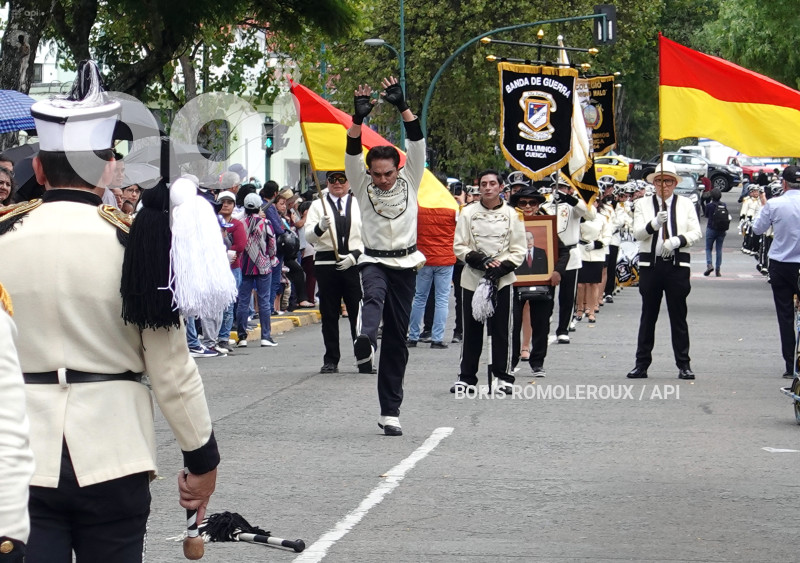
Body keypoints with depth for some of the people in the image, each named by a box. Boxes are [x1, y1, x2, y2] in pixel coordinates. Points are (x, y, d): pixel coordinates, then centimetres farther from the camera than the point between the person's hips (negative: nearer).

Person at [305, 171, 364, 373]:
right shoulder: (318, 205, 10)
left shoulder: (360, 205, 10)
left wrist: (354, 256, -10)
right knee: (329, 315, 3)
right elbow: (308, 235, -2)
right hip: (326, 264, 1)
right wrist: (320, 227, -25)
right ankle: (331, 361, 8)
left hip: (354, 264, -1)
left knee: (358, 313, -4)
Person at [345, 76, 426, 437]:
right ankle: (365, 342, -66)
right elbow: (352, 156, -13)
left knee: (397, 339, 1)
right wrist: (358, 120, -25)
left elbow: (417, 145, -8)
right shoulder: (363, 187, 2)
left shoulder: (410, 181, 4)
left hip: (405, 264, 1)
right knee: (374, 296, -37)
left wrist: (403, 107, -17)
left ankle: (390, 413, 4)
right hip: (374, 261, -1)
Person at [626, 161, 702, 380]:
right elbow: (638, 233, -6)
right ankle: (642, 363, 10)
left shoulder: (686, 204, 8)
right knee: (648, 315, 5)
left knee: (678, 315, 2)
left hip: (677, 265, 0)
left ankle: (684, 364, 6)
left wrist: (678, 240, -17)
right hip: (650, 264, 0)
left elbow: (696, 233, 1)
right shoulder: (643, 205, 7)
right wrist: (655, 224, -25)